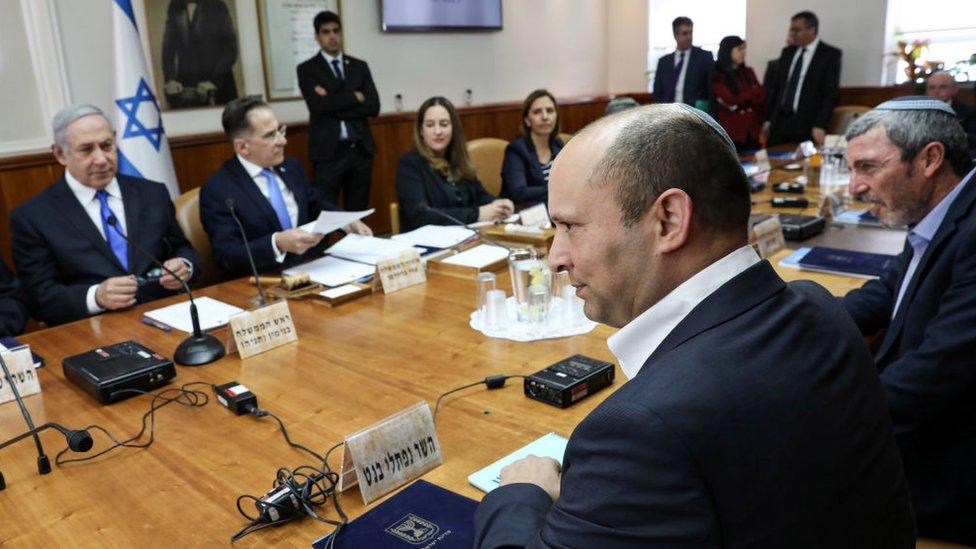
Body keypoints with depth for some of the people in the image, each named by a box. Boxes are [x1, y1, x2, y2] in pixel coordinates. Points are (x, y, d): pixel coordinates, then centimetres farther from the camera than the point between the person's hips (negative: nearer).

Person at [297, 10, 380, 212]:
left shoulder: (359, 66, 11)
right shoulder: (307, 69, 1)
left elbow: (373, 107, -1)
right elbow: (318, 106, -14)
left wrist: (334, 105, -9)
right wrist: (354, 97, -7)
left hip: (361, 149, 3)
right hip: (328, 151, -3)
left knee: (358, 213, 10)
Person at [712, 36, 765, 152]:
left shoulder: (748, 72, 13)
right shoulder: (718, 77, -5)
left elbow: (762, 96, 8)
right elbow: (731, 102, -12)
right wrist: (753, 92, -1)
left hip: (752, 130, 5)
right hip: (732, 131, -4)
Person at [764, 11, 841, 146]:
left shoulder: (830, 54, -2)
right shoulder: (787, 52, 14)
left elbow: (830, 93, -7)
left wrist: (820, 126, -14)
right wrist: (768, 119, 10)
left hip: (807, 126, -4)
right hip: (779, 122, 5)